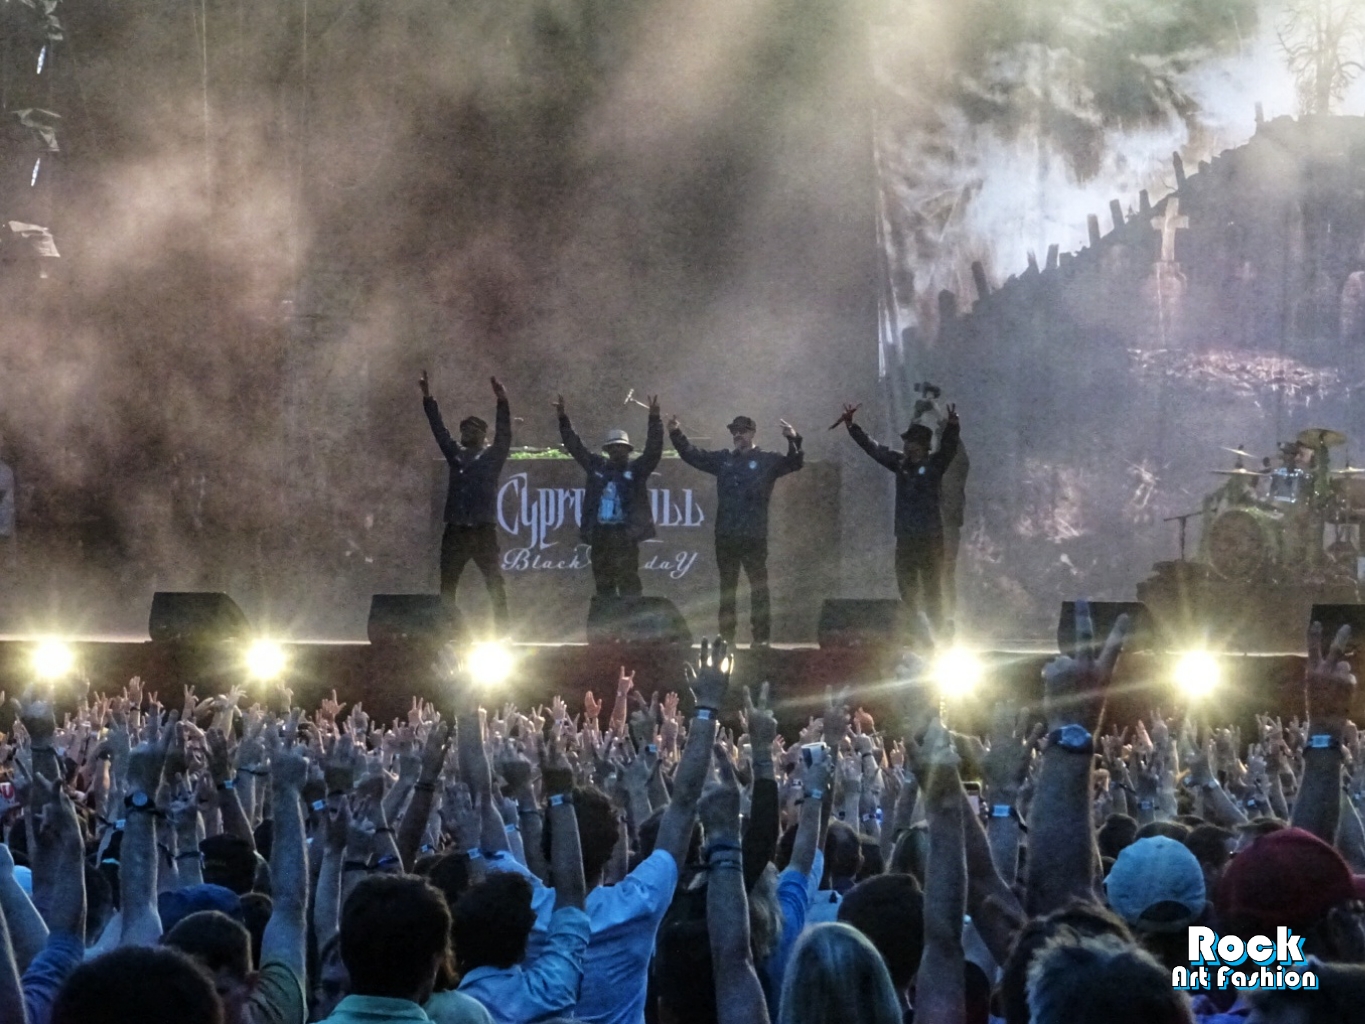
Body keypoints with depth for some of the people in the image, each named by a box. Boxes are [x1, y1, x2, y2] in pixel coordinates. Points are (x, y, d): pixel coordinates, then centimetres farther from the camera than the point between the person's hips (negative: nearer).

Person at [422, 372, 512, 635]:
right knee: (447, 586, 4)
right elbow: (439, 430, 14)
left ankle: (501, 631, -5)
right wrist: (428, 399, 8)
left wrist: (502, 402, -18)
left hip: (484, 531, -4)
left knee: (495, 584, -6)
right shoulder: (456, 454, 16)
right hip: (456, 531, 4)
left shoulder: (493, 455, 7)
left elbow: (504, 434, -6)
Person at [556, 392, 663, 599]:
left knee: (628, 581, -7)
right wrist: (563, 418, 12)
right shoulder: (597, 466, 13)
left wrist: (654, 419, -19)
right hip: (600, 534, 5)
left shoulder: (637, 469, 3)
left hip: (625, 535, -5)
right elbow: (575, 446, 17)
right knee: (603, 582, 9)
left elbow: (653, 449, -8)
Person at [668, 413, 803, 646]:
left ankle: (762, 635, 0)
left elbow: (795, 463, -8)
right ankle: (726, 635, 16)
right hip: (726, 535, 4)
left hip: (754, 536, -4)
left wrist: (793, 440, -26)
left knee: (758, 586, -2)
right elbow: (693, 455, 16)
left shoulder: (767, 460, 1)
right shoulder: (723, 460, 13)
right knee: (726, 587, 10)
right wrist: (676, 434, 4)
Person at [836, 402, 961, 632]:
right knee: (907, 589, 7)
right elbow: (873, 448, 19)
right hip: (905, 536, 6)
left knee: (932, 590, -3)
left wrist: (952, 426, -39)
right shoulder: (900, 463, 11)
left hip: (930, 537, -5)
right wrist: (851, 426, 21)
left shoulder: (935, 464, -3)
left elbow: (949, 446, -20)